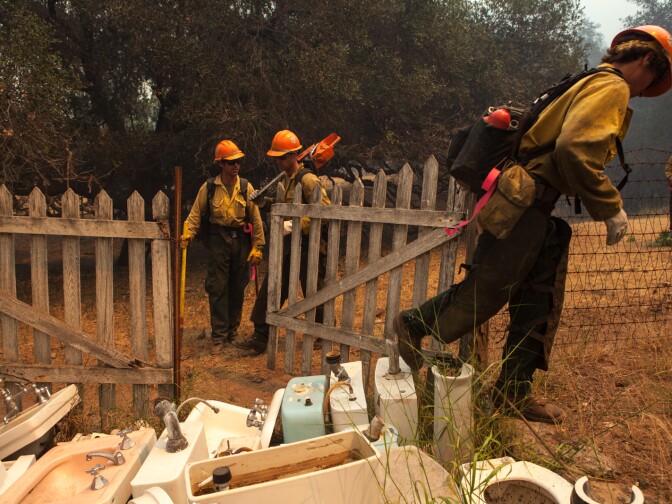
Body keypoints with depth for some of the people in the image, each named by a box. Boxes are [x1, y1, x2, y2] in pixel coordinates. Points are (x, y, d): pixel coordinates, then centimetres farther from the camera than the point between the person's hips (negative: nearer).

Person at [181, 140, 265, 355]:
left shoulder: (246, 187, 2)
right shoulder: (208, 188, 0)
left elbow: (256, 219, 2)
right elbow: (195, 215, -1)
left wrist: (257, 247, -1)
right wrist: (186, 236, -16)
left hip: (241, 240, 2)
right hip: (218, 240, -1)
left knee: (237, 289, 10)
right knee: (218, 289, -3)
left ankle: (233, 332, 25)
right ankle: (219, 337, 5)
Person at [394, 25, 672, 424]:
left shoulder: (592, 84, 24)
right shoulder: (612, 87, -8)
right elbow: (575, 150, -24)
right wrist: (611, 208, -16)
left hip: (536, 209, 11)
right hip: (524, 202, -11)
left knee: (540, 305, 10)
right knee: (486, 290, -4)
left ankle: (514, 394, 17)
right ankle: (415, 324, 15)